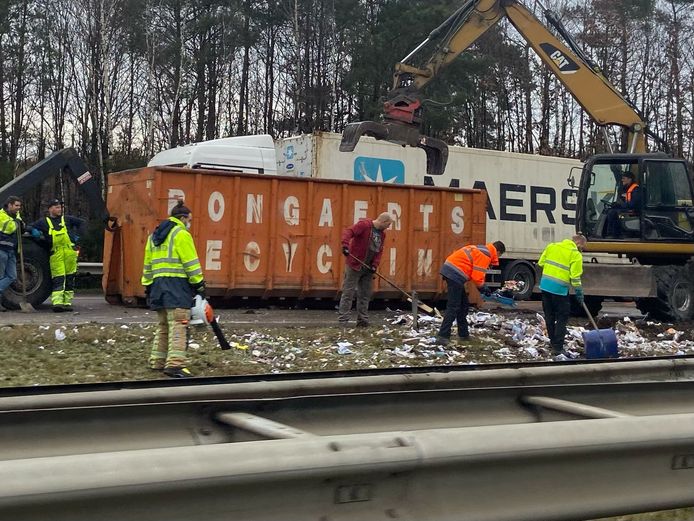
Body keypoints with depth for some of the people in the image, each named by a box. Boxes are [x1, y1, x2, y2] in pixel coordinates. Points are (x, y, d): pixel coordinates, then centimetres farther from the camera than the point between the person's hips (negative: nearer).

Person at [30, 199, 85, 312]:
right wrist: (35, 233, -4)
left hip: (70, 252, 3)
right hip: (56, 253, -3)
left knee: (70, 278, 5)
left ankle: (67, 302, 11)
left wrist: (77, 234, 11)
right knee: (58, 278, -12)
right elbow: (32, 228, 18)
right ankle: (57, 302, -19)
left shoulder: (67, 219, 15)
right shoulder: (43, 222, 10)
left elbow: (81, 222, 22)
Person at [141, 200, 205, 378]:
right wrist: (199, 285, -5)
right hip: (177, 284, -8)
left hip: (158, 284, 8)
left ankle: (157, 361, 18)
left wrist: (148, 287, 24)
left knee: (163, 325, 16)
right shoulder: (181, 234, -5)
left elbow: (148, 265, 20)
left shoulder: (154, 236, 19)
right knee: (178, 325, -12)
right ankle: (175, 364, -20)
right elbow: (191, 264, -9)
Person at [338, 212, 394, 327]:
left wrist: (375, 265, -4)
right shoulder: (364, 225, -12)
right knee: (348, 293, -5)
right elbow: (348, 232, -23)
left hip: (368, 268, 8)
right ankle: (343, 320, -3)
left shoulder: (382, 233, 12)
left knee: (365, 295, 12)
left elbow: (379, 251, 11)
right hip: (354, 265, -8)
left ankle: (362, 320, 19)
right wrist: (345, 245, -39)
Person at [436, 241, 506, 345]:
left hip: (449, 270, 10)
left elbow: (476, 273, 26)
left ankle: (463, 334, 23)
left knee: (464, 305, 18)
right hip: (455, 274, -10)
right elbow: (477, 275, -14)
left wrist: (483, 287, 18)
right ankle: (442, 336, -16)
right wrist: (482, 287, 5)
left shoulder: (482, 249, 22)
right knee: (453, 307, -11)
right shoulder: (486, 255, -10)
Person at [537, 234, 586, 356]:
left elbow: (541, 263, 11)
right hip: (560, 289, -5)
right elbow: (575, 277, -11)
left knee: (549, 316, 18)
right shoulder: (576, 255, -7)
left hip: (545, 285, 6)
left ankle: (553, 341, 30)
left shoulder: (552, 246, 9)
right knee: (562, 318, 4)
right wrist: (579, 293, -2)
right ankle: (558, 348, 2)